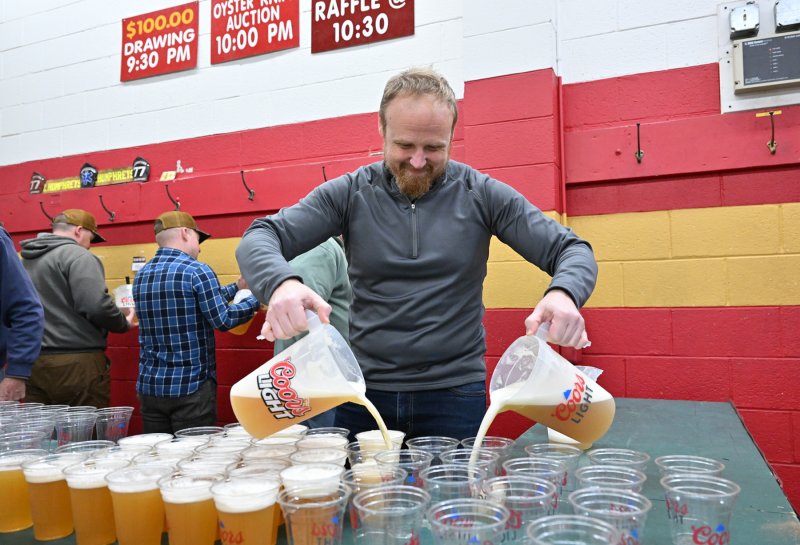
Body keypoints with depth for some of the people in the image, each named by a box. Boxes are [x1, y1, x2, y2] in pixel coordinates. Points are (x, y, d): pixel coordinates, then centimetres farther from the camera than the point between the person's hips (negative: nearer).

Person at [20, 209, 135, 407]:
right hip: (75, 363, -7)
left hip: (31, 362, 8)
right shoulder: (78, 256, -9)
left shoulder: (24, 260, 15)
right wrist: (124, 324, -1)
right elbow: (97, 306, -19)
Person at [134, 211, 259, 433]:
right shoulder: (196, 270, -12)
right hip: (191, 386, -6)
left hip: (150, 386, 7)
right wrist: (256, 299, 3)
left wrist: (237, 287, 21)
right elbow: (222, 320, -12)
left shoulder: (141, 275, 10)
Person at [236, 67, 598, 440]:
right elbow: (257, 240, -7)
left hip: (455, 395, 0)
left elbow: (574, 252, -3)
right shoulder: (350, 193, -1)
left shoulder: (482, 194, -3)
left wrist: (563, 294, -28)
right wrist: (280, 283, -32)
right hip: (363, 395, 1)